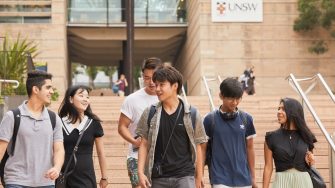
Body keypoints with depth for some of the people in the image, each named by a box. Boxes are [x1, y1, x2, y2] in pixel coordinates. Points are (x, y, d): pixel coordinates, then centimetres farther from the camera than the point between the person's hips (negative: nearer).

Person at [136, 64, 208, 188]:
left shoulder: (191, 114, 1)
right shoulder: (149, 114, 4)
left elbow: (197, 147, 5)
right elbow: (144, 144, 6)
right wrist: (140, 172, -4)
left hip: (184, 176, -2)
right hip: (158, 178, 2)